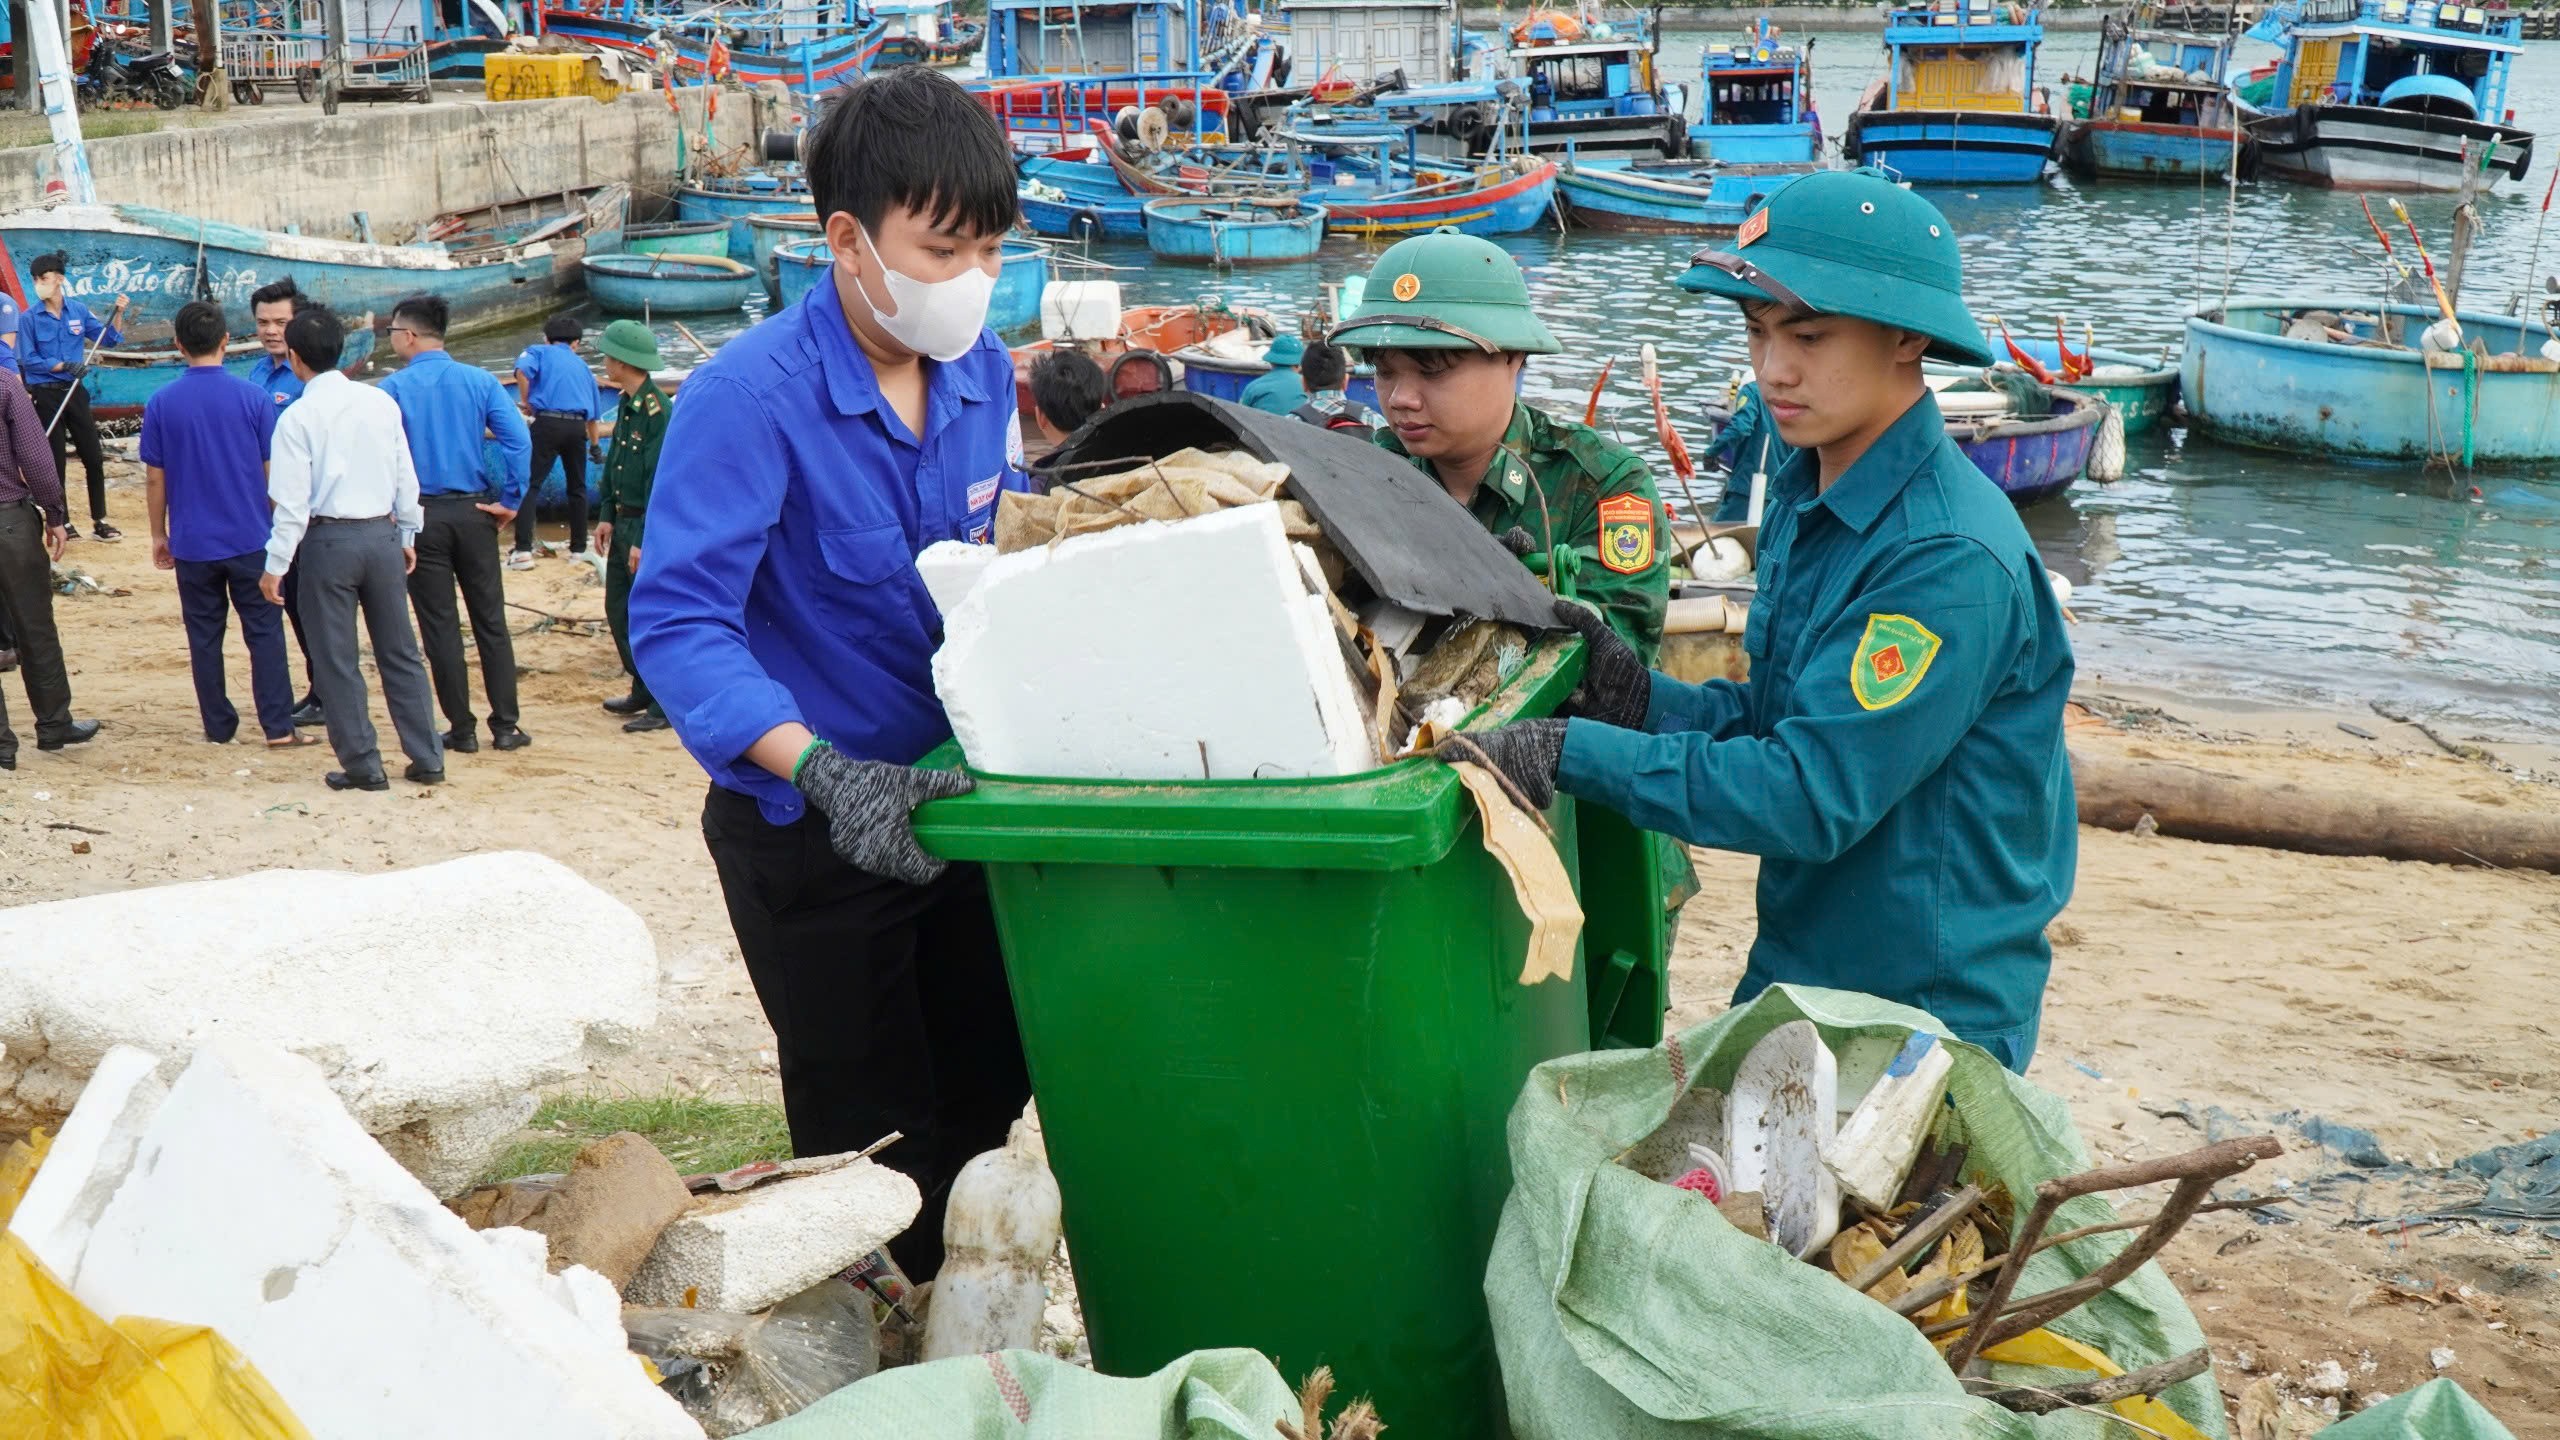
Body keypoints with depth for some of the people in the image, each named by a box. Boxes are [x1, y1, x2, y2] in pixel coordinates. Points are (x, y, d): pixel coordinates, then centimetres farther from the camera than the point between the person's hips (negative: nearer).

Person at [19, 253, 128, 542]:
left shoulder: (79, 311, 1)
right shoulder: (29, 318, -7)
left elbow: (109, 339, 7)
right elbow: (28, 360, -9)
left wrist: (117, 313, -7)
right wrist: (63, 365, -19)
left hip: (75, 391, 3)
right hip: (46, 396, -3)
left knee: (94, 457, 5)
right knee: (55, 461, 4)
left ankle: (99, 522, 14)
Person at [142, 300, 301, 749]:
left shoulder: (161, 403, -3)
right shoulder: (253, 397, -7)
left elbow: (155, 477, 1)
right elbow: (272, 471, -3)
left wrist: (158, 534, 12)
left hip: (192, 543, 1)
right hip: (249, 539, -1)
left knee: (204, 636, 10)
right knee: (264, 631, 4)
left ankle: (218, 727, 15)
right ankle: (278, 726, 1)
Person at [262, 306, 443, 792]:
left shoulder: (298, 416, -10)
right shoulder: (381, 402, 1)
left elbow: (292, 501, -12)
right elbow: (406, 478, 7)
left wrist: (276, 565, -6)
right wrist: (407, 535, 19)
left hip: (328, 539, -4)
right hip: (382, 534, 4)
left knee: (336, 660, 7)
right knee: (400, 652, 13)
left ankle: (363, 765, 10)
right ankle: (427, 759, 15)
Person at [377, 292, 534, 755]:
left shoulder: (394, 388, -6)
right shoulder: (479, 381, -1)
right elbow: (518, 440, -10)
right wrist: (511, 501, -5)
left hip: (421, 516, -2)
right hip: (473, 512, 2)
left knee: (440, 627, 6)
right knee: (491, 621, 8)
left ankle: (462, 730, 9)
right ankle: (505, 726, 9)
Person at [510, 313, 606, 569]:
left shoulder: (539, 352, 13)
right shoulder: (582, 366, 25)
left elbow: (522, 370, -12)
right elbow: (594, 415, 31)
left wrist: (526, 401, 2)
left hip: (547, 423, -3)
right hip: (577, 427, 4)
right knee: (577, 488, 19)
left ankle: (523, 551, -15)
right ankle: (578, 549, 23)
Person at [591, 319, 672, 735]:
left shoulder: (658, 411, -19)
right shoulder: (626, 405, 9)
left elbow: (660, 481, -21)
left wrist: (644, 540, -20)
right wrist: (606, 515, 12)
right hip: (622, 522, 9)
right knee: (618, 611, 15)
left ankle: (665, 704, 6)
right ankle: (643, 691, 28)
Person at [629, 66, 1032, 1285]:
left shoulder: (983, 373, -2)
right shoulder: (750, 395, -22)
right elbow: (679, 623, -28)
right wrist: (824, 771, -40)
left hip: (947, 794, 6)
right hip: (812, 822, -6)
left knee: (985, 1101, 17)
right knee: (870, 1138, 6)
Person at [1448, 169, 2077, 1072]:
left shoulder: (1952, 558, -24)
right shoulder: (1800, 499, 3)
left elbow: (1814, 796, -26)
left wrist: (1573, 754, -26)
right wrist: (1637, 698, -8)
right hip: (1795, 981, 8)